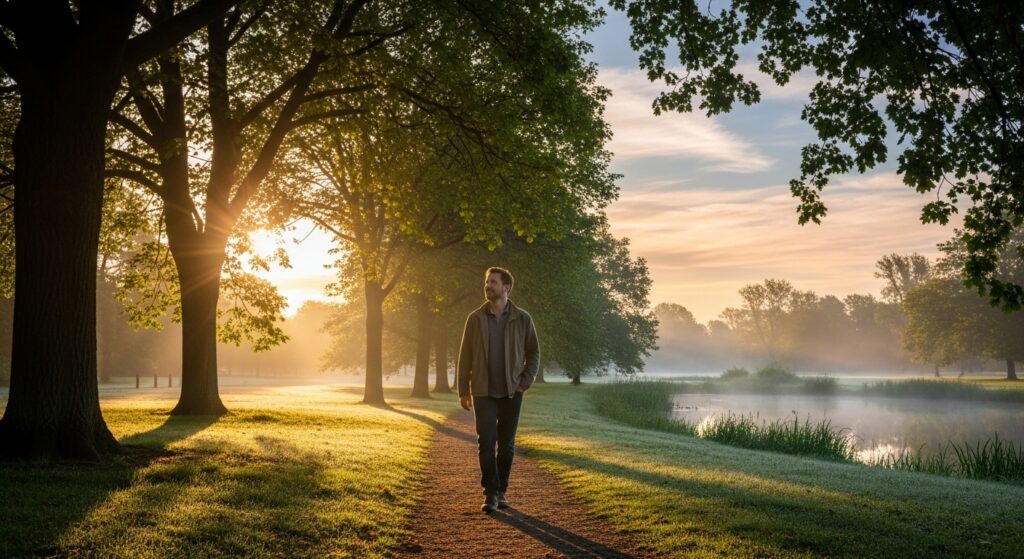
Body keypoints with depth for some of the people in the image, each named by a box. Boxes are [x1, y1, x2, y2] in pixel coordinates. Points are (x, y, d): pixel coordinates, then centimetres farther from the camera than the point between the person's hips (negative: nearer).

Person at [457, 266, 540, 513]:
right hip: (484, 392, 0)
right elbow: (465, 356, 3)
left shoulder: (522, 319, -1)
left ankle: (501, 490, 20)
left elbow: (533, 352, 7)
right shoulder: (475, 318, 0)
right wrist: (463, 391, 1)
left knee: (507, 445, 7)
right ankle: (490, 493, 0)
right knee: (486, 443, -7)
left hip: (511, 393, 0)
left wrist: (525, 382, -4)